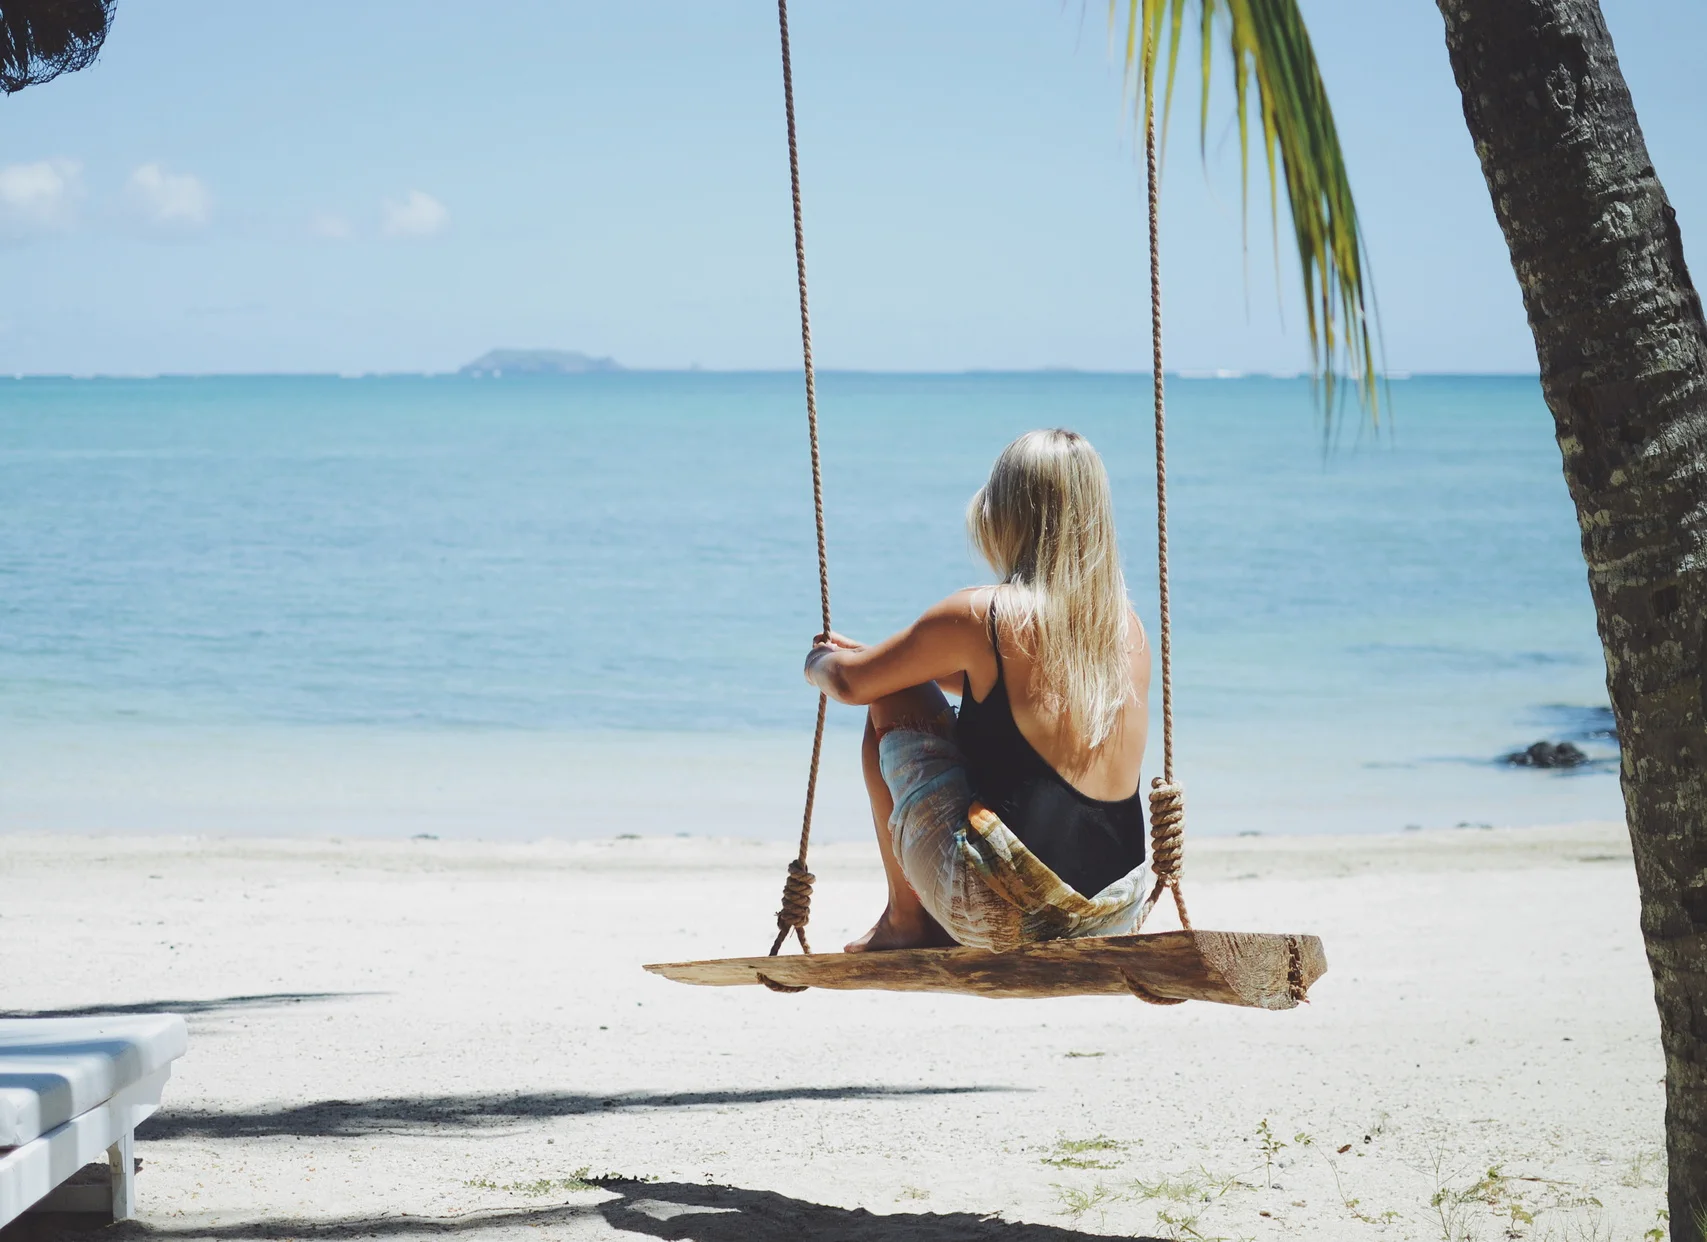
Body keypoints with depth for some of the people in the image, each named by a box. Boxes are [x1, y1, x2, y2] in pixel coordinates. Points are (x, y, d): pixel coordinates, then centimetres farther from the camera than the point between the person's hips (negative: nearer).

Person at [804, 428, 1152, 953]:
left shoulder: (981, 616, -9)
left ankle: (905, 918, 18)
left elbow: (851, 683, 4)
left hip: (999, 919, -6)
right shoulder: (1128, 627, 8)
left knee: (893, 701, 13)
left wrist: (819, 662, 29)